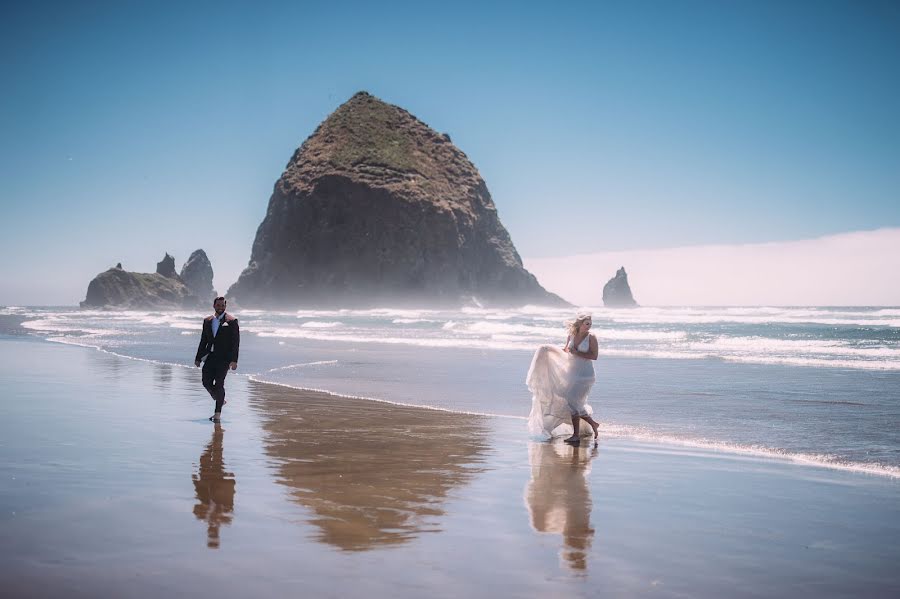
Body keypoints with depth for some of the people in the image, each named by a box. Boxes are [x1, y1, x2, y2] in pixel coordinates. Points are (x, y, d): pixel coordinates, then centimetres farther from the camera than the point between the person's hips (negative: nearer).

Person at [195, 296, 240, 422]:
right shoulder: (207, 321, 12)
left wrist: (234, 360, -15)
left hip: (224, 358, -5)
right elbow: (203, 341, 17)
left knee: (219, 384, -8)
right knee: (206, 382, 1)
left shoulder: (231, 321, -3)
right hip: (210, 357, 5)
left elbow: (235, 342, -7)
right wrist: (198, 358, 11)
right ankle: (220, 400, 26)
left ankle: (218, 413, -1)